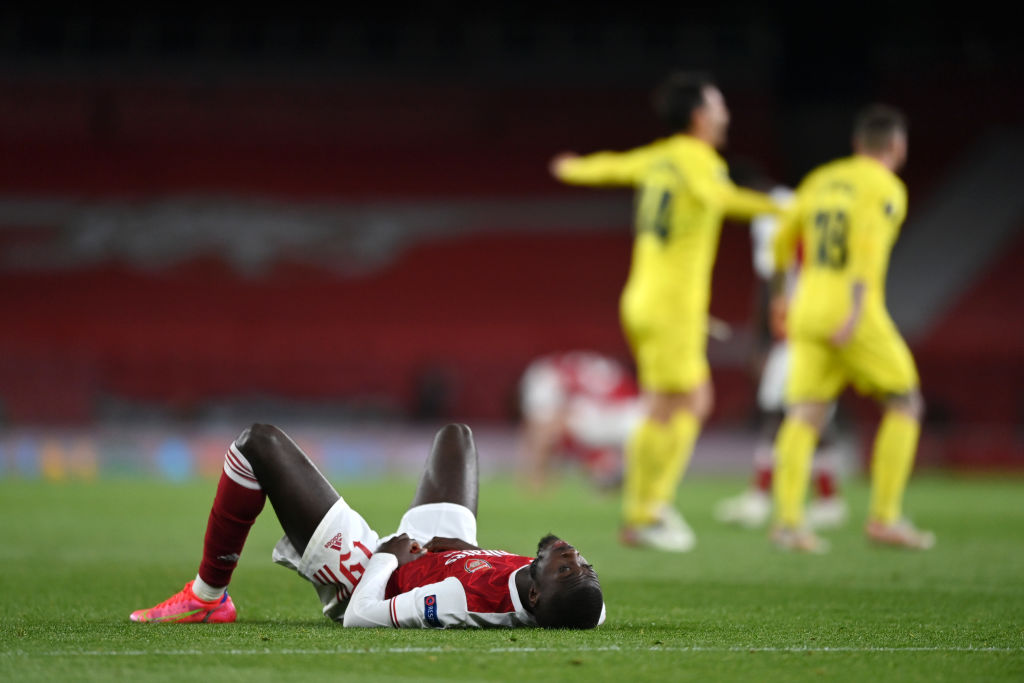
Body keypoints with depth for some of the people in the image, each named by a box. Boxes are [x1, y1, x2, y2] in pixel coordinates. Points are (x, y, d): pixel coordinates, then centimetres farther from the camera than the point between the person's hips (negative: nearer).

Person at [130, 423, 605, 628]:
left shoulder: (468, 601, -48)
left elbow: (360, 616, -36)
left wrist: (388, 556, -16)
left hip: (366, 572, -6)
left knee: (259, 443, -3)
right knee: (455, 434, 27)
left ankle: (205, 598, 18)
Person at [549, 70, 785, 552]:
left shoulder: (659, 157, 12)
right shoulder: (696, 158, -13)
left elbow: (609, 166, 31)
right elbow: (714, 194, -37)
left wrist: (572, 169, 54)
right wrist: (774, 207, -52)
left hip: (644, 300, 9)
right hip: (671, 307, -9)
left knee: (696, 404, 12)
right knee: (664, 413, -3)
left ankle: (656, 500, 12)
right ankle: (639, 520, 2)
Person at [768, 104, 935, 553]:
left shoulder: (819, 180, 16)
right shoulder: (886, 188, -4)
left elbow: (783, 242, 22)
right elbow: (869, 248, -18)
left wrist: (781, 297, 36)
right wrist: (856, 312, -26)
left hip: (808, 312, 6)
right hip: (853, 312, -6)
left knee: (804, 415, 2)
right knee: (904, 405, 7)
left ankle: (788, 519, -13)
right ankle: (884, 518, 1)